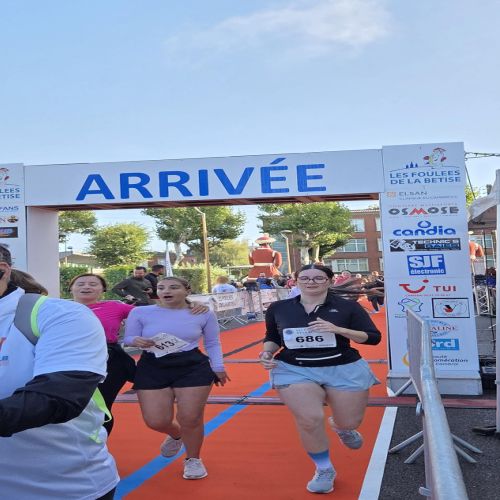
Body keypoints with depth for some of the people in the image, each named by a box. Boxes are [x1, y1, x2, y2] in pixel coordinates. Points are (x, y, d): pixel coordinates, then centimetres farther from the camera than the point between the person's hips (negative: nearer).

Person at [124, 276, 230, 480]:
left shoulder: (204, 314, 1)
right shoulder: (141, 312, -2)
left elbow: (212, 343, 10)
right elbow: (128, 338, 3)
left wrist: (218, 368, 5)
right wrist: (137, 341, -19)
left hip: (193, 368, -1)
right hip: (152, 369, 1)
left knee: (190, 419, -3)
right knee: (156, 422, -2)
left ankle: (193, 460, 26)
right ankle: (176, 435, 37)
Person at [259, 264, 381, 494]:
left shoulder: (348, 307, -5)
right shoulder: (278, 308, 1)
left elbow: (373, 337, -7)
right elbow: (272, 338, 14)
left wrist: (338, 329, -20)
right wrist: (267, 352, -9)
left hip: (345, 370, 0)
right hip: (294, 371, 0)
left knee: (349, 422, 8)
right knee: (309, 420, -16)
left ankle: (341, 427, 50)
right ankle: (324, 470, 13)